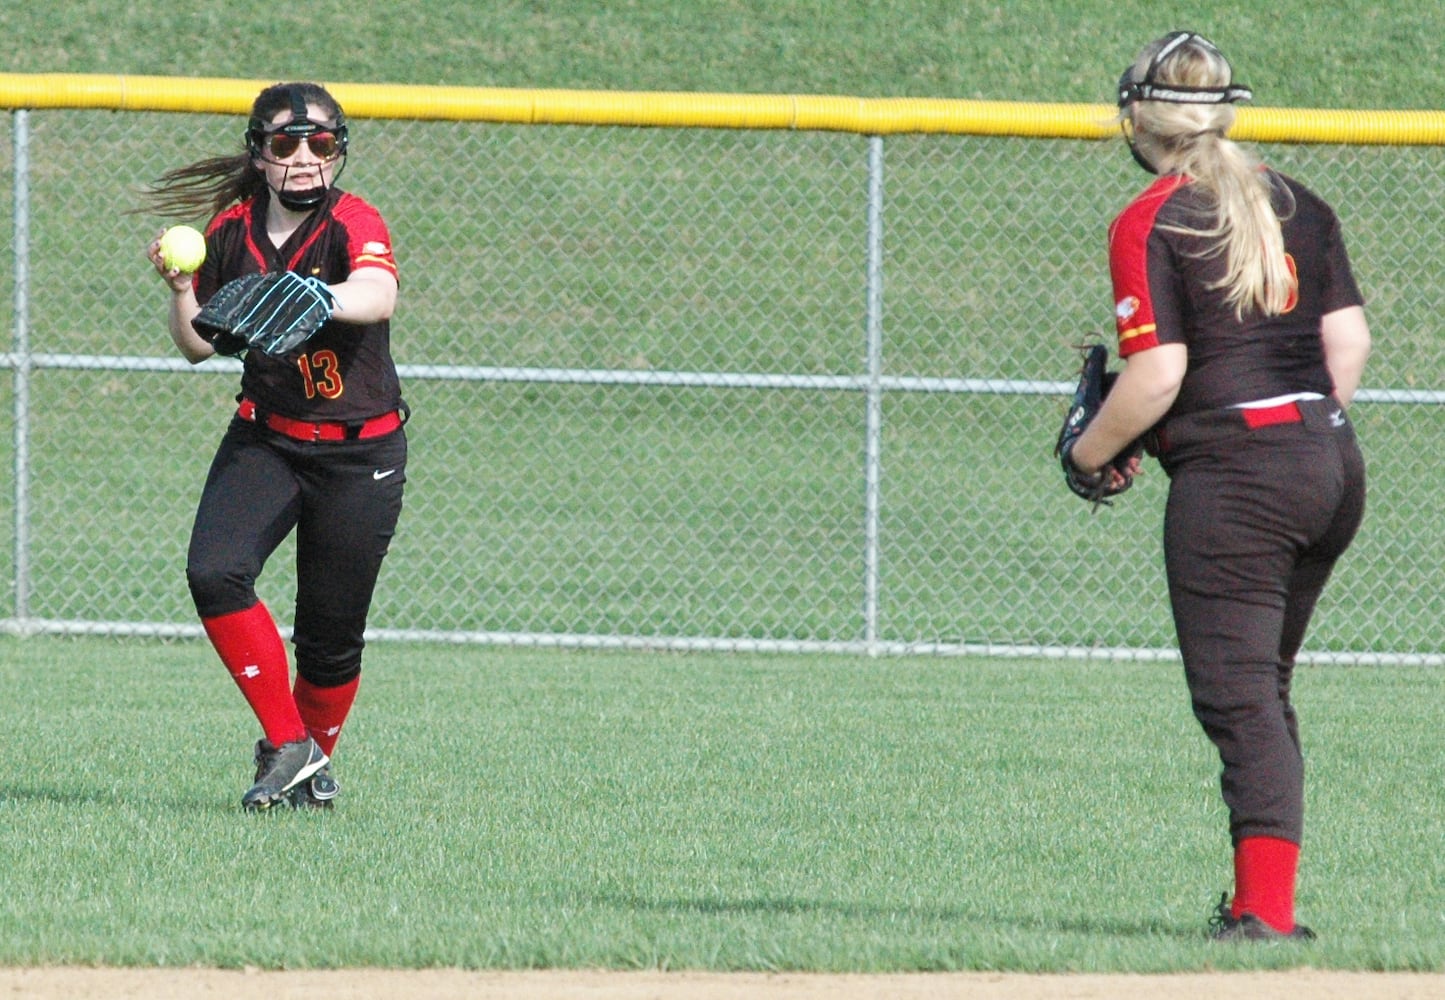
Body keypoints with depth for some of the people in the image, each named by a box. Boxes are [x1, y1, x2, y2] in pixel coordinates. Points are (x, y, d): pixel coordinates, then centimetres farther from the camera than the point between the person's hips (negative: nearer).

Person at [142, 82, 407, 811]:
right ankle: (287, 745, -11)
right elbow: (198, 346, 10)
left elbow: (377, 297, -39)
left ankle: (313, 763, 28)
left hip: (359, 454, -3)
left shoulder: (352, 224, -15)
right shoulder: (231, 229, 0)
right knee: (214, 573, -22)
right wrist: (181, 292, -10)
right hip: (264, 442, 3)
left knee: (331, 636, 0)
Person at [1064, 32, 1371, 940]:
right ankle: (1267, 900, 20)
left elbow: (1157, 374, -13)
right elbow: (1349, 338, 10)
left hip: (1232, 472, -7)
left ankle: (1266, 907, -19)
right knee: (1264, 688, 17)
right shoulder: (1297, 203, 13)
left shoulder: (1151, 224, -6)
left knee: (1238, 692, -9)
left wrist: (1091, 453, 2)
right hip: (1333, 461, 7)